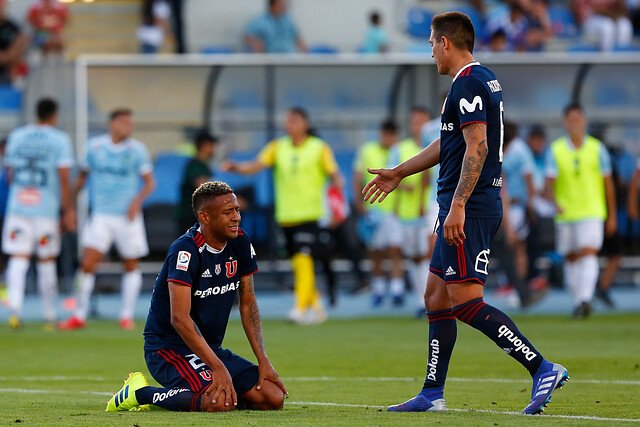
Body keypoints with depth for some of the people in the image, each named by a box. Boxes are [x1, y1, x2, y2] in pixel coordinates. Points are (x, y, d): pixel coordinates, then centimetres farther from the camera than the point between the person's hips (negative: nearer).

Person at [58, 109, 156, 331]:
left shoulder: (137, 150, -1)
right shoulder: (94, 146, 1)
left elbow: (149, 182, 3)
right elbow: (83, 175, 14)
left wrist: (137, 200, -15)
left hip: (128, 216, 0)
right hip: (101, 216, 0)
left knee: (131, 266, 5)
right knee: (87, 264, -9)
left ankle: (127, 316, 18)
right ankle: (79, 316, 1)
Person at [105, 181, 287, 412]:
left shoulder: (240, 243, 2)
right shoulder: (186, 250, -21)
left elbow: (248, 305, 10)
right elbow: (180, 318, -28)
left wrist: (263, 360, 0)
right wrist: (218, 368, -32)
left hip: (211, 348, 9)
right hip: (168, 349, -9)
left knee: (273, 398, -7)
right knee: (220, 401, -33)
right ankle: (141, 393, -8)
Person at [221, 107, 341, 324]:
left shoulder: (319, 148, 1)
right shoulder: (278, 147, 8)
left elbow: (334, 175, 0)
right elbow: (257, 165, -3)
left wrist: (336, 188, -22)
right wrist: (236, 167, -21)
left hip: (309, 214, -4)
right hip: (286, 215, 4)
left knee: (303, 258, -19)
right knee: (297, 263, 9)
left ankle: (301, 308, -23)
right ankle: (316, 306, 24)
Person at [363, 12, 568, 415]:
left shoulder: (468, 83, -13)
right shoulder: (484, 80, 19)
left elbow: (477, 146, -22)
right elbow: (450, 144, 30)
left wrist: (457, 205, -26)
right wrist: (398, 173, 40)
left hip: (469, 210, -10)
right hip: (472, 208, 10)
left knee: (465, 301, -14)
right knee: (437, 296, 12)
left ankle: (542, 368, -17)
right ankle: (433, 394, 14)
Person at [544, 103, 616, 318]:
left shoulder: (597, 148, 2)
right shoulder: (555, 150, 1)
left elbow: (608, 183, 8)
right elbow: (549, 182, -8)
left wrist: (612, 216, 8)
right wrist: (555, 203, -28)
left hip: (592, 213, -2)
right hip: (565, 214, 2)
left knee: (588, 253, -19)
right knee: (571, 258, 8)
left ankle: (586, 298, -28)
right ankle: (578, 300, 21)